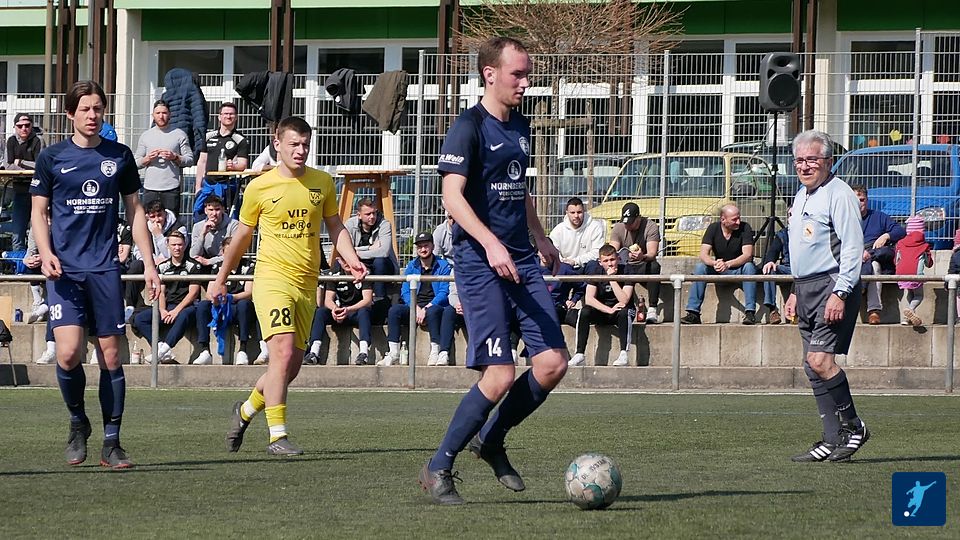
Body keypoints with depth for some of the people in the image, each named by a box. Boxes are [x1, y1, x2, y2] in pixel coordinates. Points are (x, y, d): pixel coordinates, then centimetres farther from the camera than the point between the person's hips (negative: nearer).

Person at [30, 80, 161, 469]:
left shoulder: (120, 156, 8)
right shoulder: (52, 158, 4)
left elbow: (135, 211, 14)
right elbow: (39, 211, 7)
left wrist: (148, 263, 8)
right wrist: (46, 253, -10)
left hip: (104, 269, 2)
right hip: (64, 269, -2)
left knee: (111, 357, 0)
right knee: (68, 353, -16)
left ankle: (111, 443, 8)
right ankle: (77, 423, 10)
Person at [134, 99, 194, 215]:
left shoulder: (179, 134, 7)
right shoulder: (145, 136, 14)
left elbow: (190, 160, 4)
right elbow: (136, 162, 12)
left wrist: (175, 157, -13)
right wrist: (147, 158, -8)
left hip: (172, 188, -2)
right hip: (150, 188, 2)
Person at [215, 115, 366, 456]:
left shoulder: (322, 183, 7)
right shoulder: (259, 187, -1)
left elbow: (335, 227, 17)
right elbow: (242, 237, 10)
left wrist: (351, 259, -2)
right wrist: (220, 280, 17)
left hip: (307, 284, 5)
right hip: (272, 278, -4)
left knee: (293, 364, 8)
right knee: (283, 352, -20)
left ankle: (246, 409, 34)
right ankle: (277, 436, -18)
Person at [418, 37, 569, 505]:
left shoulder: (520, 126, 16)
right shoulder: (469, 127, -10)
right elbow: (452, 194, -19)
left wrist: (540, 238, 28)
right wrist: (491, 244, -30)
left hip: (521, 261, 8)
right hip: (479, 262, -8)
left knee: (553, 363, -2)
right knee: (500, 376, -12)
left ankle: (490, 440, 19)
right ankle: (438, 470, 1)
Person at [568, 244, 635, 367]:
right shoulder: (597, 273, -6)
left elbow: (624, 301, -24)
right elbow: (588, 299, -17)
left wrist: (612, 279, -28)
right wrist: (609, 310, -29)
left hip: (619, 312, -2)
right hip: (601, 312, 2)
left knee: (624, 313, -36)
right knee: (584, 312, -27)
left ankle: (623, 354, -37)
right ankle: (579, 355, -29)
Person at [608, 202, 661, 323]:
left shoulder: (650, 226, -10)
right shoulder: (618, 228, 0)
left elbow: (652, 254, -21)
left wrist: (643, 257, -45)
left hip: (643, 266, -2)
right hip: (626, 267, 2)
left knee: (654, 266, -36)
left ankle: (652, 310, -39)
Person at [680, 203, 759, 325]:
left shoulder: (744, 228, -13)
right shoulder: (713, 228, -7)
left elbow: (747, 255, -24)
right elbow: (703, 255, -17)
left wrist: (727, 264, -42)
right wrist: (715, 263, -41)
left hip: (739, 270, -2)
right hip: (719, 271, 2)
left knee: (749, 267, -34)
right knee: (700, 267, -25)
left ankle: (750, 312, -38)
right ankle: (693, 313, -28)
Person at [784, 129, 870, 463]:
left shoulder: (838, 194, -10)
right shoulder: (801, 196, 19)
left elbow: (853, 247, -17)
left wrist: (840, 293, -23)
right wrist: (796, 293, 25)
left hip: (833, 286, -10)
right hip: (807, 288, 10)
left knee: (820, 360, -19)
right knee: (813, 367, 5)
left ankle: (852, 426, -5)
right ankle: (834, 440, 7)